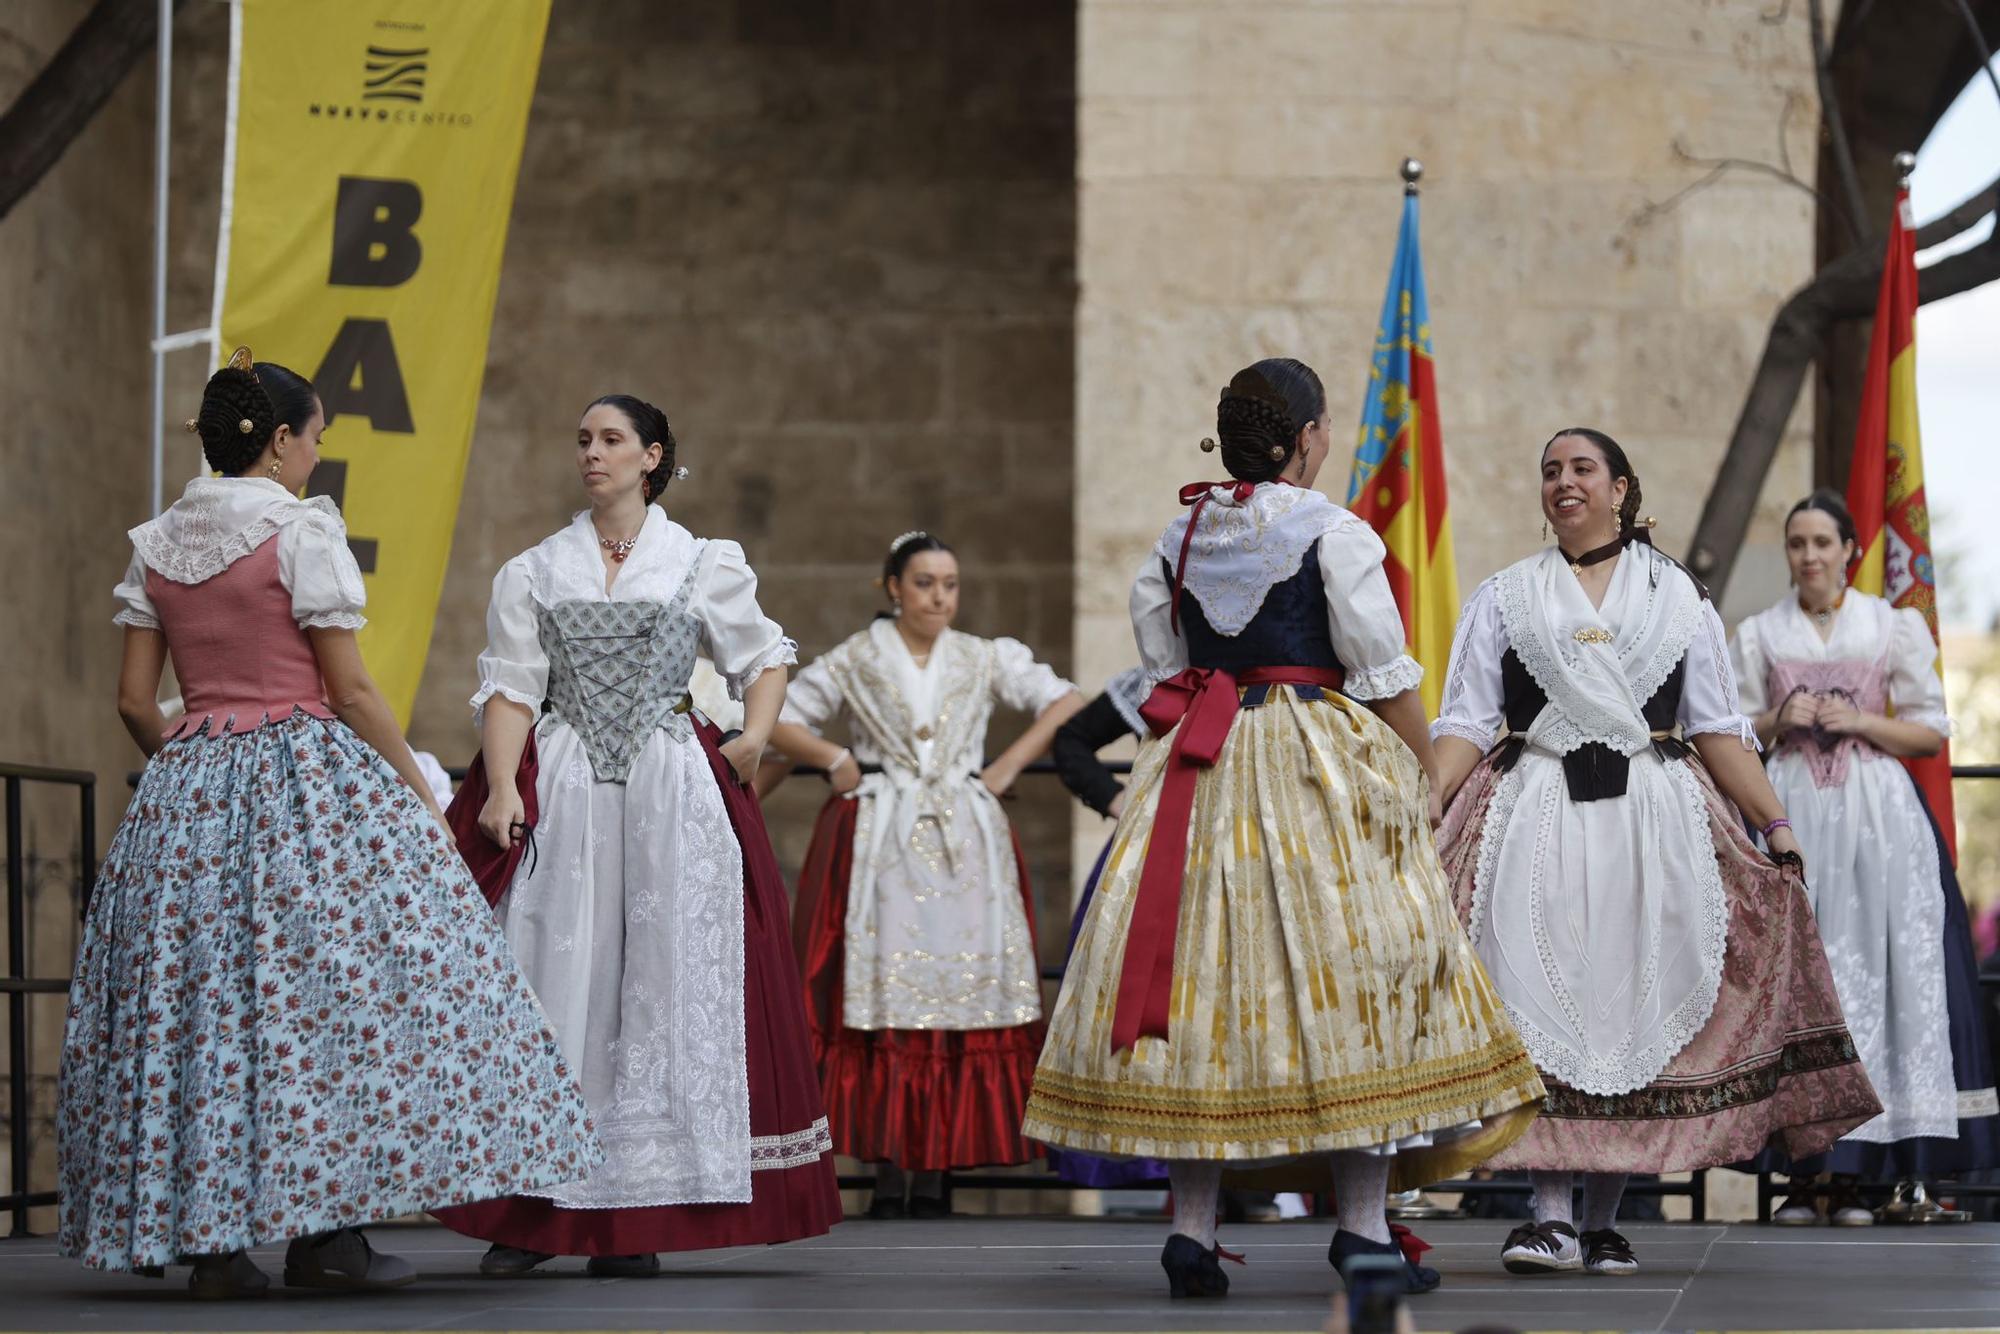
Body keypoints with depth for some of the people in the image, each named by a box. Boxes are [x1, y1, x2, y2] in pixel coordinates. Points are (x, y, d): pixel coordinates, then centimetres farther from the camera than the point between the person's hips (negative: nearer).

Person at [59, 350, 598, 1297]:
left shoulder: (155, 544, 9)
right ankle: (326, 1229, -5)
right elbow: (350, 691, -8)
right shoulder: (302, 530, -8)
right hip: (308, 781, -6)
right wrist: (423, 798, 0)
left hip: (187, 787, 6)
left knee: (197, 1001, 6)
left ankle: (209, 1240, 5)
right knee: (325, 993, -2)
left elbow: (134, 701, 8)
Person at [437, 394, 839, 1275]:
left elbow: (765, 655, 17)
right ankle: (533, 1214, -1)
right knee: (554, 983, -4)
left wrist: (754, 737, -2)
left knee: (662, 986, -3)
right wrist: (502, 788, -11)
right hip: (558, 797, 0)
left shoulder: (703, 566, 9)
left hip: (671, 800, 0)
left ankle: (639, 1218, 1)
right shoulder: (532, 573, 11)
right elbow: (510, 690, 4)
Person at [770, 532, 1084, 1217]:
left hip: (963, 844, 1)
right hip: (878, 845, -1)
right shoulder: (855, 661, 7)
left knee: (960, 994, -4)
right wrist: (834, 758, -3)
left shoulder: (984, 659, 11)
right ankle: (887, 1170, -4)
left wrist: (1009, 765, 2)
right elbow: (780, 721, 11)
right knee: (882, 996, -5)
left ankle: (935, 1171, -1)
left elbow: (1065, 703, 10)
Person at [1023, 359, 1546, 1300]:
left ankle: (1191, 1227, 1)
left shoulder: (1178, 537, 9)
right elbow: (1386, 679, -7)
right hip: (1321, 771, -5)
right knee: (1349, 976, -1)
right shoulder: (1334, 534, -7)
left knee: (1201, 975, 4)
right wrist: (1422, 778, 4)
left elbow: (1162, 666, 11)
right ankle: (1361, 1224, -3)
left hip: (1198, 767, 5)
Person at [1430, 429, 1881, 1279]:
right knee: (1540, 999, -13)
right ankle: (1552, 1215, -15)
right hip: (1535, 817, -1)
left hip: (1652, 820, 1)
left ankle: (1604, 1222, 5)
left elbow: (1717, 729, 11)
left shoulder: (1675, 596, 14)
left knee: (1630, 1001, -2)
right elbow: (1466, 723, 6)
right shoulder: (1505, 598, 13)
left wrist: (1775, 823, 1)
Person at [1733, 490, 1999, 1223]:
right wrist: (1779, 719, -6)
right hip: (1790, 813, 1)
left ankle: (1852, 1177, -3)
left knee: (1872, 967, -7)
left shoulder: (1892, 628, 8)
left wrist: (1857, 722, -7)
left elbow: (1931, 731, 6)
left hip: (1876, 813, -1)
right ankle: (1802, 1173, -5)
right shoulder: (1758, 635, 12)